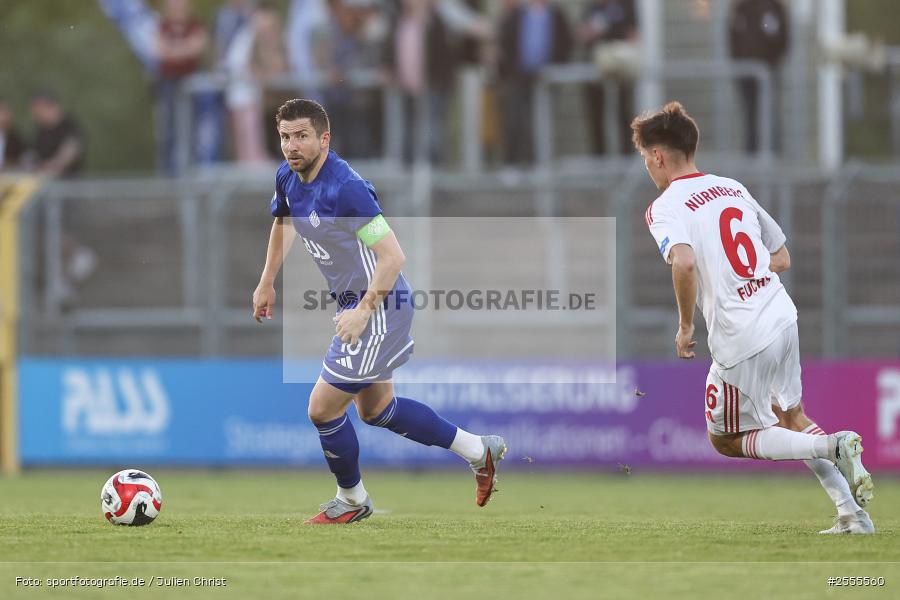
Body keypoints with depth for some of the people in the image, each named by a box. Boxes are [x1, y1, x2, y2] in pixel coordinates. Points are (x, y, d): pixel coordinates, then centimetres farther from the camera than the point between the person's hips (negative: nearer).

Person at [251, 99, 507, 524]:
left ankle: (351, 501, 17)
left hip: (381, 306, -10)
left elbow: (393, 256, -29)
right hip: (353, 303, 10)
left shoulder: (345, 189, -27)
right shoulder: (288, 178, 0)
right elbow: (281, 222, 24)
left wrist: (364, 310, -32)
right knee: (377, 410, 22)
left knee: (322, 408, -5)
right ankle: (479, 450, 33)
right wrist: (266, 283, 22)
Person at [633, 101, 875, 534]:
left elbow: (684, 262, -29)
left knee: (727, 440, 12)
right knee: (789, 416, 27)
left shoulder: (664, 209, -9)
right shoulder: (734, 189, 14)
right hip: (783, 318, 7)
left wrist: (685, 326, -15)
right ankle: (852, 513, 15)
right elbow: (782, 258, 19)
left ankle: (833, 445, -10)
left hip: (740, 340, -7)